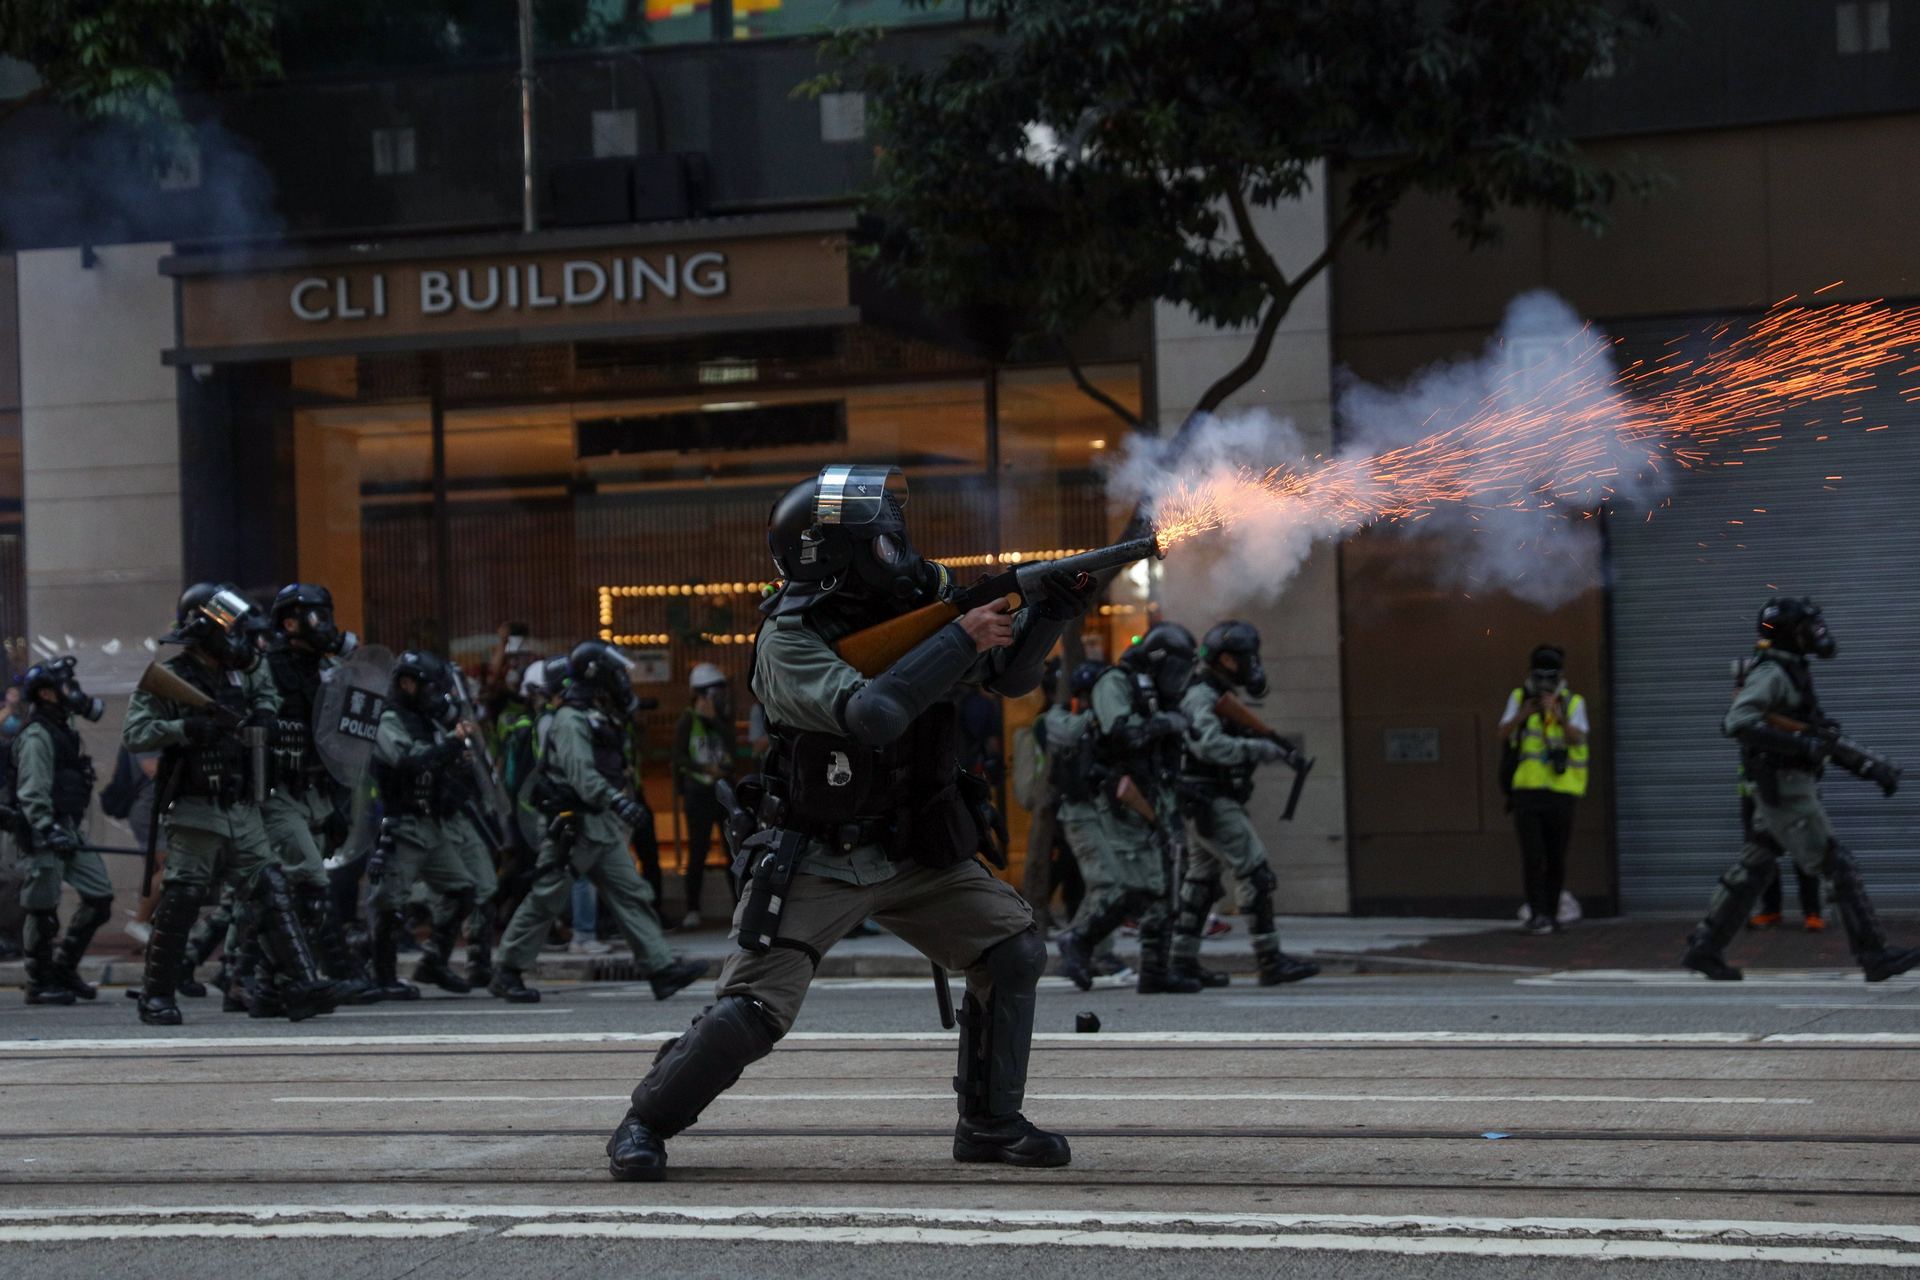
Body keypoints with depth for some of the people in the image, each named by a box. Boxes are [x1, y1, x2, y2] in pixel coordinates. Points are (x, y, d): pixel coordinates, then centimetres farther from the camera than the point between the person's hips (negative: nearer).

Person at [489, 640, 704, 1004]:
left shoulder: (600, 718, 17)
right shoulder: (571, 720, -14)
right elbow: (581, 773, -28)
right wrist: (617, 801, -40)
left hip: (601, 827, 9)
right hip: (572, 826, -9)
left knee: (632, 894, 1)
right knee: (545, 900, -2)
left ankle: (662, 968, -3)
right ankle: (507, 973, 8)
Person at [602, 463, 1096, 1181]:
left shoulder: (917, 604, -2)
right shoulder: (788, 641, -20)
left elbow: (1008, 676, 6)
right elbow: (869, 713, -37)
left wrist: (1048, 615, -13)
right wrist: (960, 638, -31)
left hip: (915, 852, 6)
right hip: (814, 864, -6)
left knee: (1013, 951, -6)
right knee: (750, 1014, -12)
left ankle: (989, 1126, 7)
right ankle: (644, 1124, 10)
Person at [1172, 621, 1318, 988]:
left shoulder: (1220, 697, 18)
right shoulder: (1200, 698, -14)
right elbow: (1209, 745, -29)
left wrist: (1269, 747, 5)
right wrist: (1260, 749, -29)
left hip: (1217, 804, 11)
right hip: (1212, 803, -11)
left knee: (1201, 879, 11)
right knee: (1256, 874, -12)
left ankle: (1183, 961, 15)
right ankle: (1269, 960, -12)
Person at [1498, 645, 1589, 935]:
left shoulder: (1574, 703, 5)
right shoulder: (1519, 698, 7)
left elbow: (1577, 738, -11)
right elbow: (1503, 734, -4)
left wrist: (1558, 715, -28)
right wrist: (1522, 714, -23)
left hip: (1561, 791, 1)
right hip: (1527, 789, -1)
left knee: (1556, 858, 6)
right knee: (1532, 856, -11)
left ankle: (1551, 915, 16)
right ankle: (1537, 914, -11)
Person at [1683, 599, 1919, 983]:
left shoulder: (1794, 676, 19)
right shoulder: (1770, 673, -12)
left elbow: (1823, 738, 24)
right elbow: (1738, 722, -26)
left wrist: (1870, 766, 16)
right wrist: (1798, 743, -28)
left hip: (1787, 792, 10)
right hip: (1785, 789, -10)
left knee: (1750, 872, 12)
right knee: (1839, 866, -9)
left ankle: (1704, 948, 15)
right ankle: (1874, 956, -8)